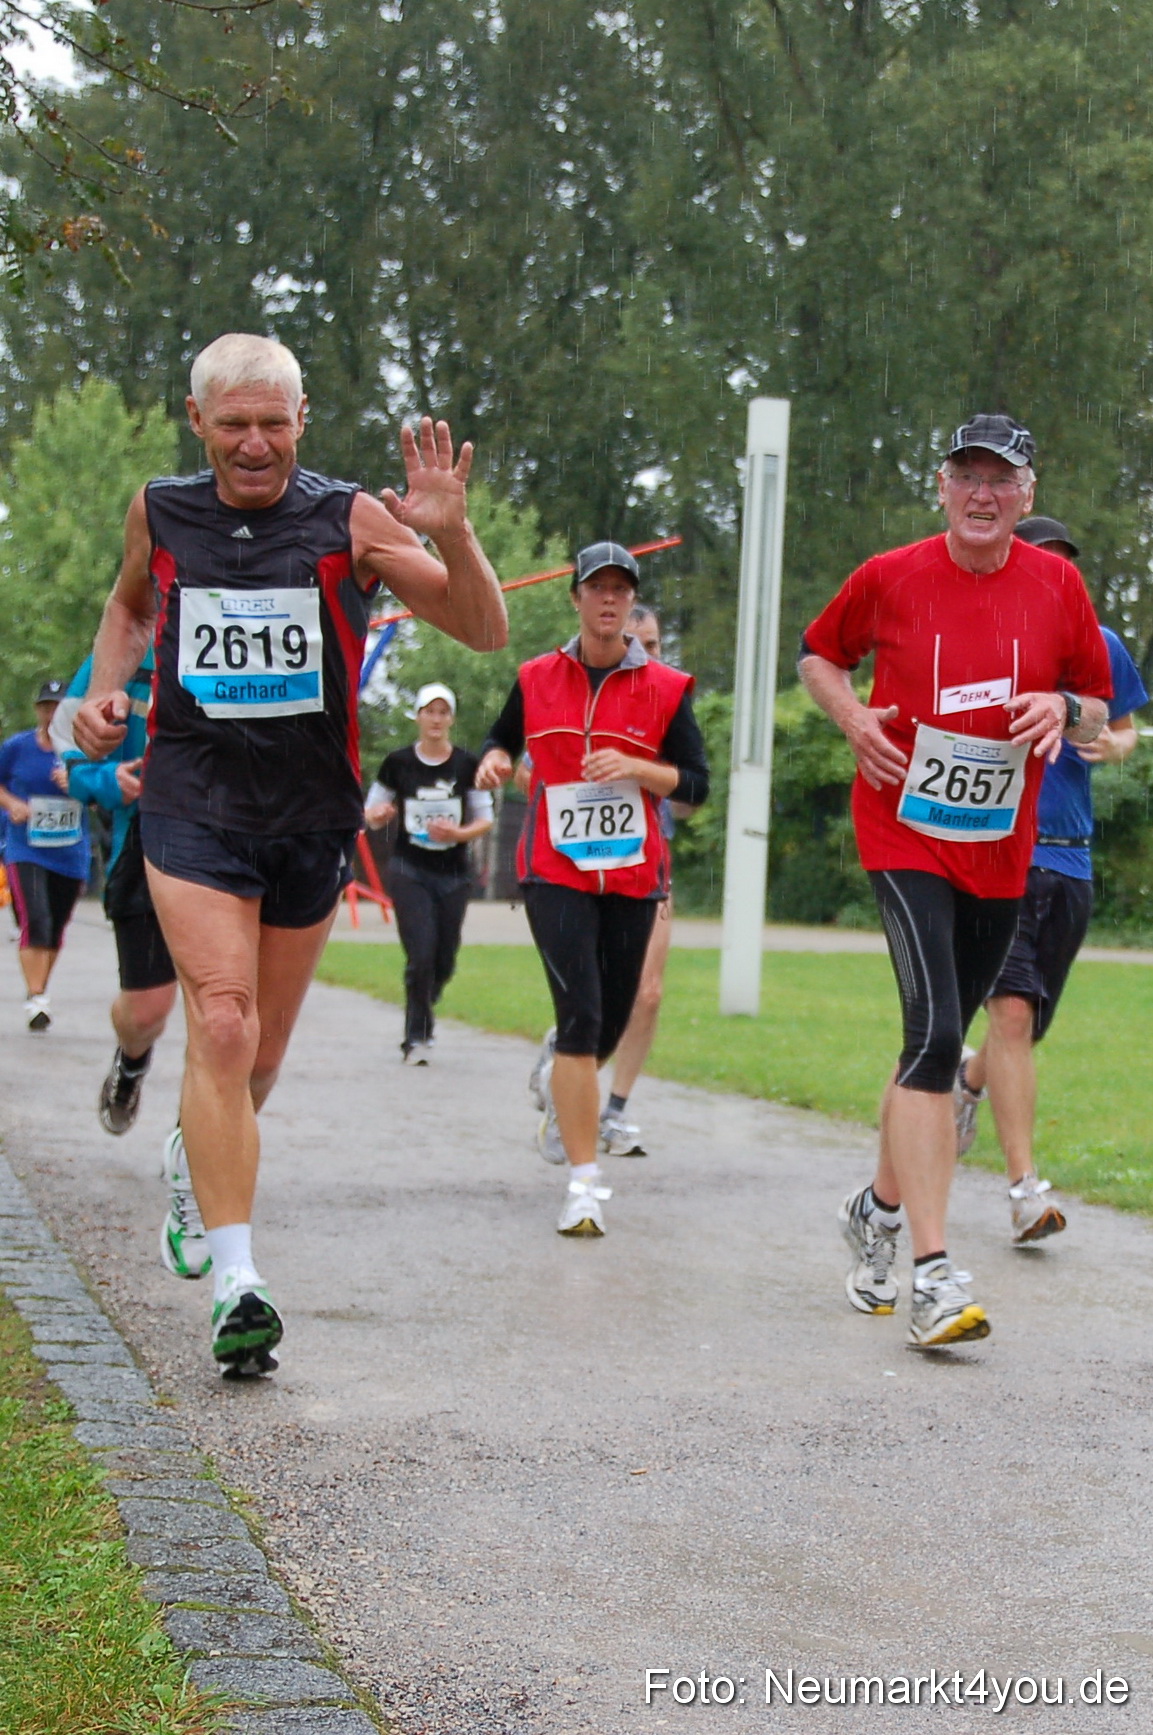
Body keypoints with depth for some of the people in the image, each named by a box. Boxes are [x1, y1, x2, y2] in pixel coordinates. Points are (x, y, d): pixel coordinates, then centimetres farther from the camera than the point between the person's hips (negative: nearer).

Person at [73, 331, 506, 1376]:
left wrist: (451, 533, -24)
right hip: (194, 806, -1)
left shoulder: (349, 521, -6)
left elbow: (487, 633, -7)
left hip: (312, 817, 1)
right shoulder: (160, 514, 1)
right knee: (222, 1025, -18)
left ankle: (201, 1161, 45)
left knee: (260, 1054, 12)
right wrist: (106, 690, 6)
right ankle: (237, 1286, -19)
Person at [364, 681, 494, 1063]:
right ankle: (416, 1037, 5)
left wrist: (458, 833, -14)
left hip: (454, 875, 2)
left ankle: (420, 1017, 37)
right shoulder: (398, 763, -1)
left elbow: (485, 819, 5)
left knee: (444, 963, 7)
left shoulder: (467, 765, 0)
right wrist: (377, 815, -16)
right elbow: (371, 812, 7)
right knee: (421, 956, -12)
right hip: (409, 871, -2)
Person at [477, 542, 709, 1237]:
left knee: (611, 1022, 11)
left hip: (632, 874, 2)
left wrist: (635, 768, -18)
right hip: (556, 872, -2)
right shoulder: (537, 678, 5)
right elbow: (503, 737, 22)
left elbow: (697, 783, -1)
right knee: (581, 1017, -16)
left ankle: (559, 1087, 48)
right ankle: (585, 1183, -13)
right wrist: (494, 761, -1)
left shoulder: (666, 688, 1)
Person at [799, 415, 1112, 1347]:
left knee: (939, 1043, 13)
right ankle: (934, 1272, -21)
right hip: (906, 832, -3)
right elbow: (820, 653, 15)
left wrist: (1064, 709, -12)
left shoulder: (1058, 584, 3)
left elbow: (1099, 708, 11)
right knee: (935, 1033, -19)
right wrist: (854, 715, -4)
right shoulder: (890, 577, -2)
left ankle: (880, 1207, 37)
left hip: (1002, 849, 4)